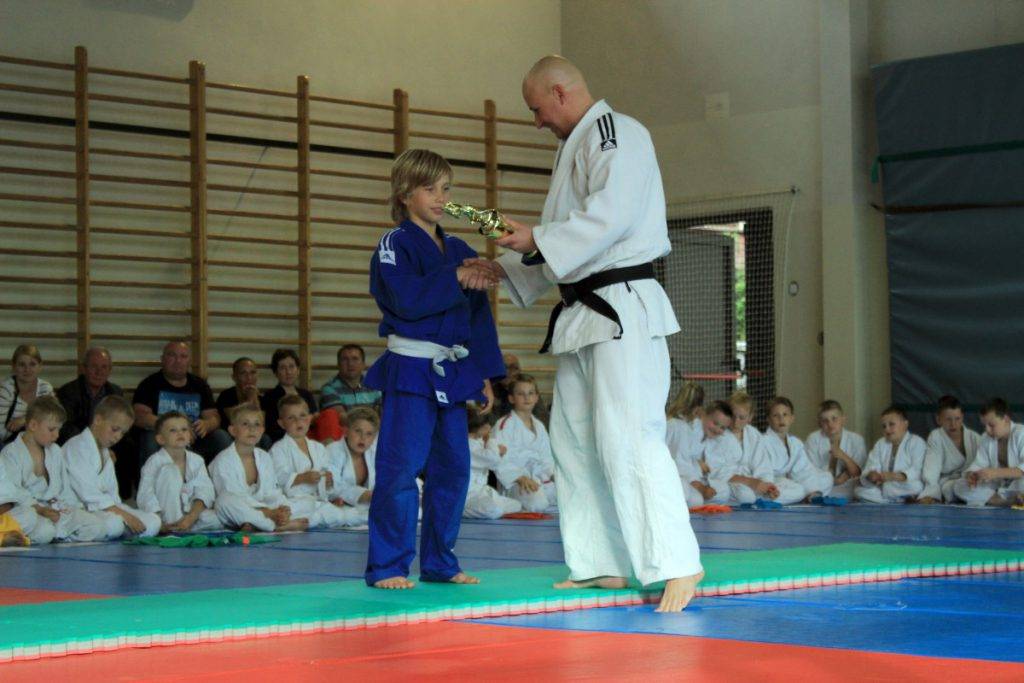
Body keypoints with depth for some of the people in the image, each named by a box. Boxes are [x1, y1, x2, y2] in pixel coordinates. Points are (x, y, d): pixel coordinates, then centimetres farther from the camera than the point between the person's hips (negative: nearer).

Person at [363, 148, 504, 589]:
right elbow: (406, 298, -21)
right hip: (410, 370, -7)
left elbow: (479, 317, 15)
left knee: (452, 468, 9)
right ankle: (387, 566, -4)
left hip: (453, 374, 7)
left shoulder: (460, 251, 14)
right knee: (401, 467, -10)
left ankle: (439, 562, 19)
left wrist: (485, 375, 11)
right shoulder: (394, 245, -4)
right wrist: (455, 278, -22)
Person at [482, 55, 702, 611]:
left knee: (626, 436, -17)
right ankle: (601, 565, 17)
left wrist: (538, 241, -16)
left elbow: (611, 216, -21)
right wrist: (506, 268, 19)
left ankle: (677, 564, -16)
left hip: (623, 308, -11)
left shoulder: (615, 134, -8)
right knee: (574, 439, 11)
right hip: (582, 314, 11)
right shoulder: (574, 146, 23)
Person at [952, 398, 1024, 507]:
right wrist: (971, 475, -22)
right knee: (959, 486, -13)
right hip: (997, 485, 7)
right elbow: (978, 465, 1)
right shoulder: (987, 438, 7)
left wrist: (996, 472, -35)